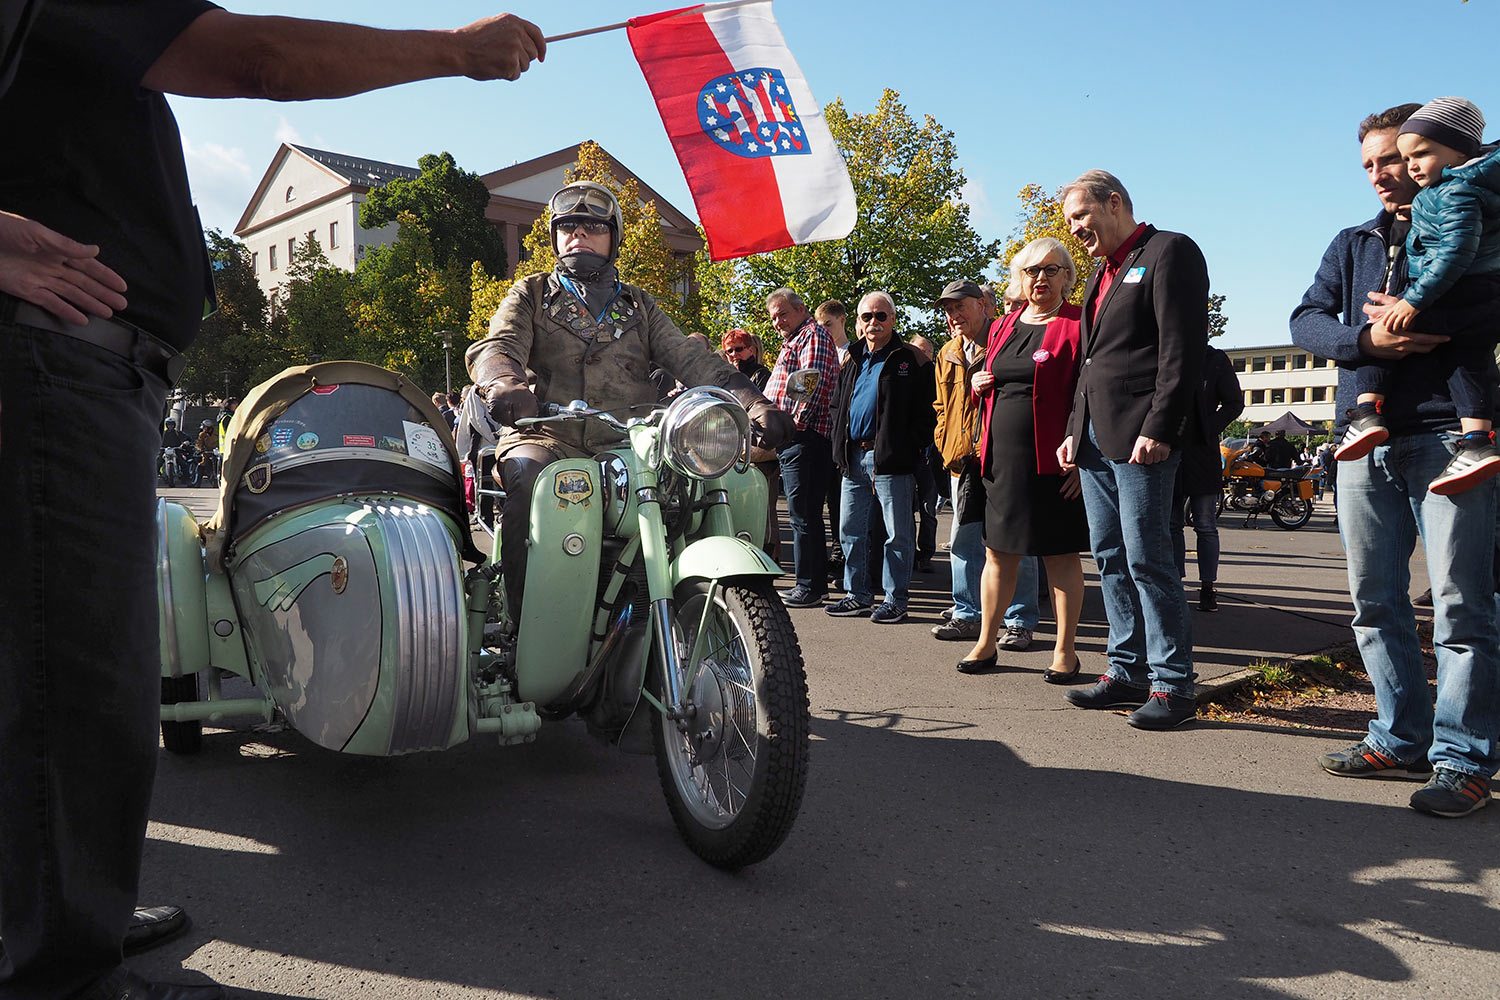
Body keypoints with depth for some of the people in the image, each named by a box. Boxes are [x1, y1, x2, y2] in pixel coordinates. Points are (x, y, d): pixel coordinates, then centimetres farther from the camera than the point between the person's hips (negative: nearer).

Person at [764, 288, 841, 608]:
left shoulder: (813, 335, -5)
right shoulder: (794, 341, 27)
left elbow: (814, 382, -19)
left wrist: (797, 422, -23)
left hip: (804, 438, -11)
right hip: (792, 441, 11)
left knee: (804, 515, -8)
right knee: (805, 515, 13)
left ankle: (810, 587, -4)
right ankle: (813, 584, 19)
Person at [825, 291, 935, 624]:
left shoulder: (909, 360, -1)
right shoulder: (851, 362, 17)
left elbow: (925, 412, -6)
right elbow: (838, 407, 23)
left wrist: (910, 449, -15)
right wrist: (840, 448, 11)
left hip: (891, 459, -6)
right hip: (854, 458, 6)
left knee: (898, 532, 0)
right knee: (850, 530, 10)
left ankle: (895, 599, 10)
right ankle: (858, 595, 21)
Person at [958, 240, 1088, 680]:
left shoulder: (1077, 326, -3)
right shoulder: (1003, 327, 15)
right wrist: (979, 384, 4)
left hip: (1052, 460, -5)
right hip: (1001, 457, 5)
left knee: (1061, 556, 3)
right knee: (998, 553, 9)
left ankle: (1065, 651, 13)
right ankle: (985, 643, 19)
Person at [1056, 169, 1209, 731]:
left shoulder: (1169, 251, -3)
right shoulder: (1104, 272, 23)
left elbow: (1182, 349, -13)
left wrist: (1158, 429, -20)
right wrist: (1074, 430, 16)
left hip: (1140, 436, -9)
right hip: (1095, 436, 9)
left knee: (1146, 558, -8)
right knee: (1110, 559, 9)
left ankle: (1172, 684, 1)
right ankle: (1128, 672, 17)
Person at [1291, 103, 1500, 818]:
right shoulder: (1353, 244, 21)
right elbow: (1306, 320, 7)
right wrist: (1367, 338, -12)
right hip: (1367, 438, 5)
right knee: (1374, 600, 7)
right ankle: (1401, 740, 17)